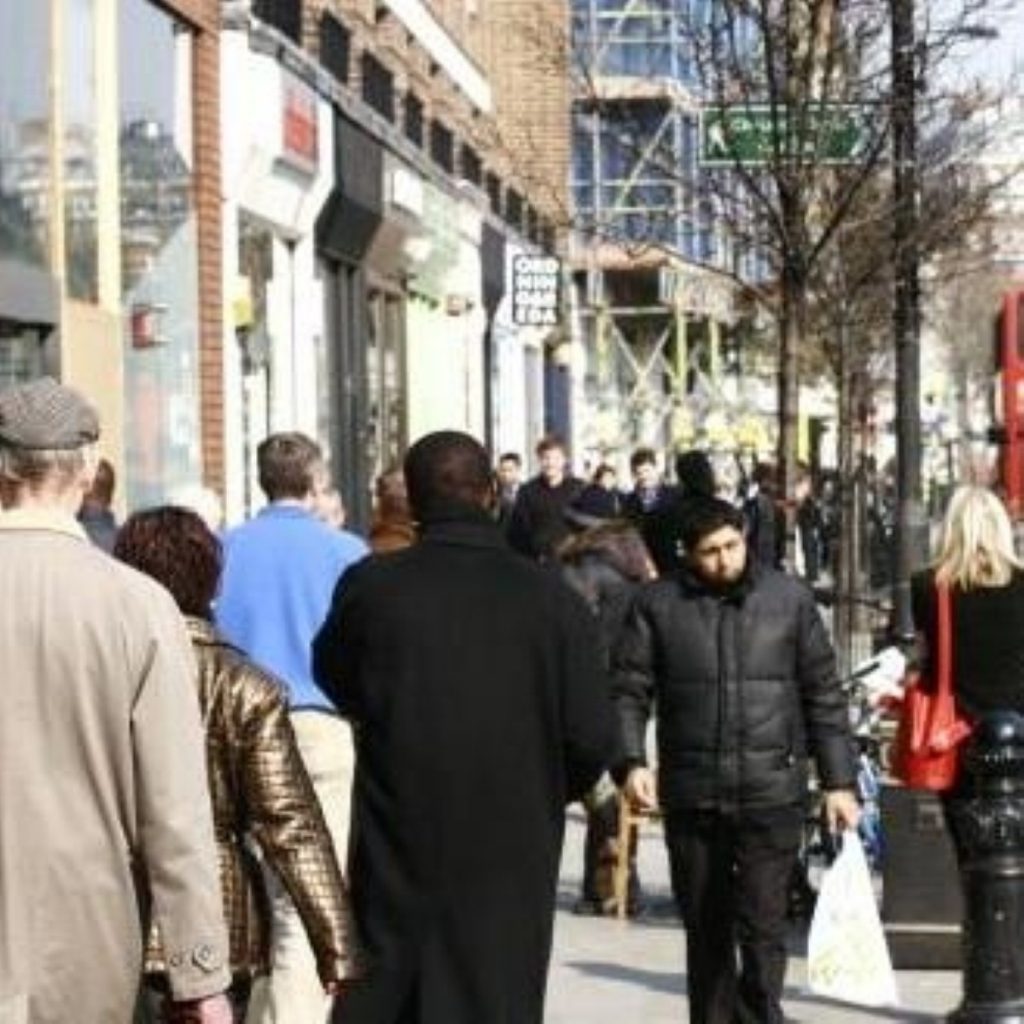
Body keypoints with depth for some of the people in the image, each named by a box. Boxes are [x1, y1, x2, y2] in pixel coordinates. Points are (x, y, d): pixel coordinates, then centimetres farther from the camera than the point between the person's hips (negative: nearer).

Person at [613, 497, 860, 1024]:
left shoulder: (789, 599, 4)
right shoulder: (658, 604, 3)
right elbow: (628, 691, 2)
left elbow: (823, 696, 7)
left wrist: (838, 782, 5)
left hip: (771, 794, -1)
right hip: (690, 797, 1)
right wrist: (630, 761, -13)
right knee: (705, 931, 11)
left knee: (762, 926, -9)